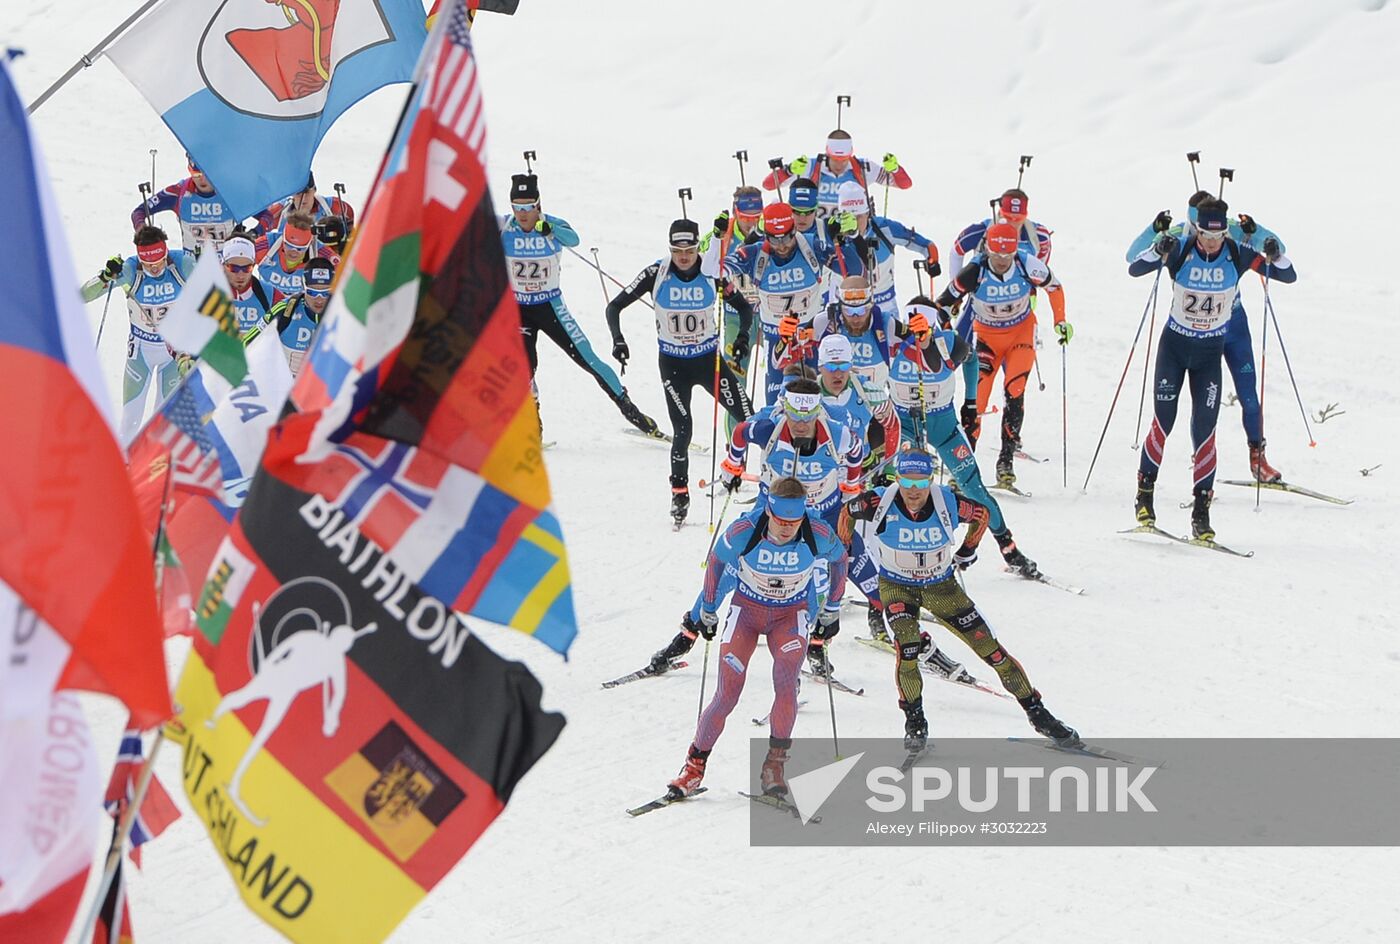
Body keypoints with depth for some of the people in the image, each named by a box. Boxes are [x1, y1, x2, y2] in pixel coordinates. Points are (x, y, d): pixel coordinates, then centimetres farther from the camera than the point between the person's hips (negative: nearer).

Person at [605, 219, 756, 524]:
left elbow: (744, 307, 3)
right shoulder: (656, 274, -14)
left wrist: (742, 336, -15)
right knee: (682, 431, -9)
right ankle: (679, 493, 11)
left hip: (709, 359, 2)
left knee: (748, 419, -5)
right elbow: (615, 306, -8)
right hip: (673, 364, -2)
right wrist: (618, 340, -24)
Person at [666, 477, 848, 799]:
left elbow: (839, 558, 0)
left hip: (791, 615, 1)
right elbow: (716, 561, -5)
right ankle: (695, 764, 4)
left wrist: (831, 609, 9)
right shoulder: (742, 533, -27)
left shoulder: (819, 536, -24)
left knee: (786, 684, -24)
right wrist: (707, 611, 6)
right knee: (727, 694, -12)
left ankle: (775, 764, -10)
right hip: (746, 609, 0)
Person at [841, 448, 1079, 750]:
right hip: (897, 586, -1)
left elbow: (981, 513, -1)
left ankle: (1036, 712, 13)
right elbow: (848, 511, -3)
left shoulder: (948, 503, -23)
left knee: (990, 648, 0)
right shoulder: (880, 503, -25)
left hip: (941, 586, 1)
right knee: (906, 648, -27)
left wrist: (967, 550, 8)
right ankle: (914, 719, -4)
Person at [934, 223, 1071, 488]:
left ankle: (1006, 461, -15)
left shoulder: (1028, 265, -23)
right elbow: (942, 304, -12)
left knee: (1014, 391, -20)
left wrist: (1060, 321, -2)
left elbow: (1054, 286, -1)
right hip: (987, 335, 0)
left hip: (1022, 332, 0)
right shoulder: (974, 272, -25)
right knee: (975, 396, -12)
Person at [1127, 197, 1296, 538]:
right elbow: (1134, 269, -20)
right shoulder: (1180, 251, -14)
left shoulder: (1237, 255, -11)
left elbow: (1289, 277, -8)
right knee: (1163, 421, -3)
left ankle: (1201, 510, -1)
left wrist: (1275, 257, -29)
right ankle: (1145, 493, 13)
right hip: (1174, 345, -1)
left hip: (1210, 352, 1)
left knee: (1204, 429, -5)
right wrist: (1158, 251, -38)